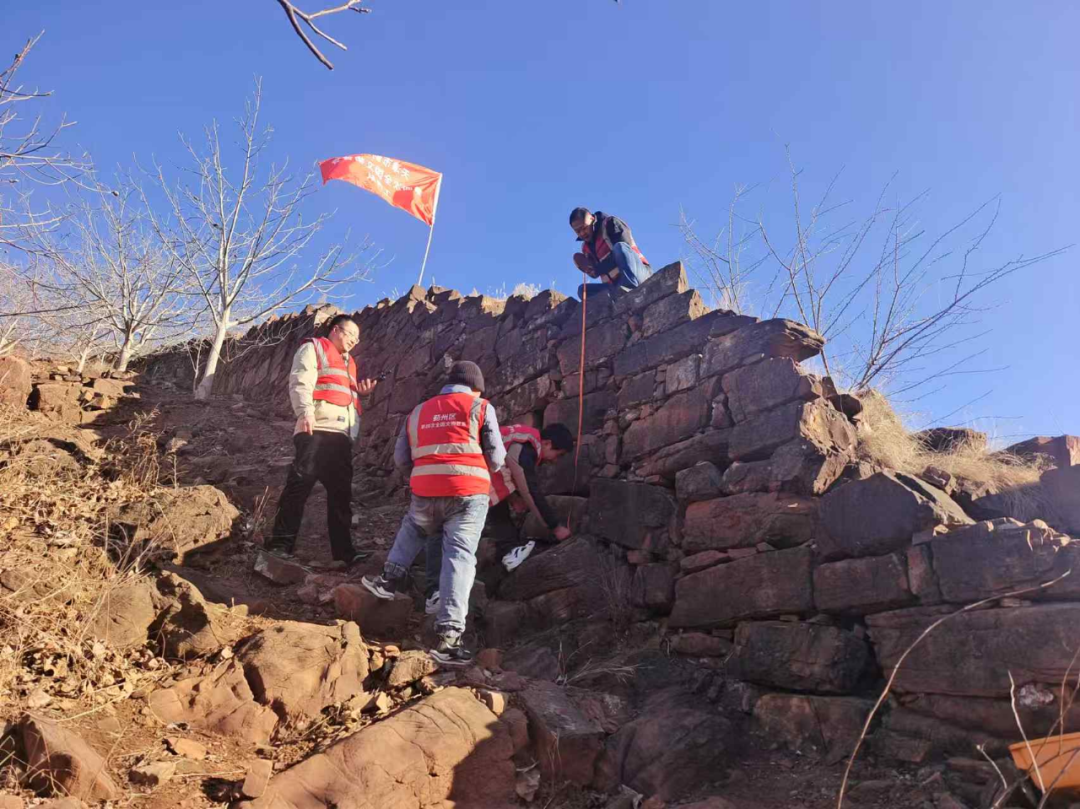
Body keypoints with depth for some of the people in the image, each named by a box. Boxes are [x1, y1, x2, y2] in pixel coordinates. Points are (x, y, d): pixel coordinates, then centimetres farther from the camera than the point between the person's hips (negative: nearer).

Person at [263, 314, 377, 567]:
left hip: (342, 433, 8)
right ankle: (280, 544, -8)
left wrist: (360, 392, 16)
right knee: (299, 484, -12)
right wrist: (305, 411, -24)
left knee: (341, 492, 4)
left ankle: (343, 550, 5)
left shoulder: (348, 362, 31)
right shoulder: (313, 348, 9)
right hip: (317, 429, -7)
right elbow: (300, 382, -7)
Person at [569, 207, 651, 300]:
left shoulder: (610, 223, 1)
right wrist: (587, 267, -5)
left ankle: (631, 288, -42)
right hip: (617, 287, 7)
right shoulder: (586, 247, 19)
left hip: (641, 273, -7)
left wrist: (598, 269, -16)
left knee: (619, 247, -28)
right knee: (582, 289, -4)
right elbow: (595, 274, 18)